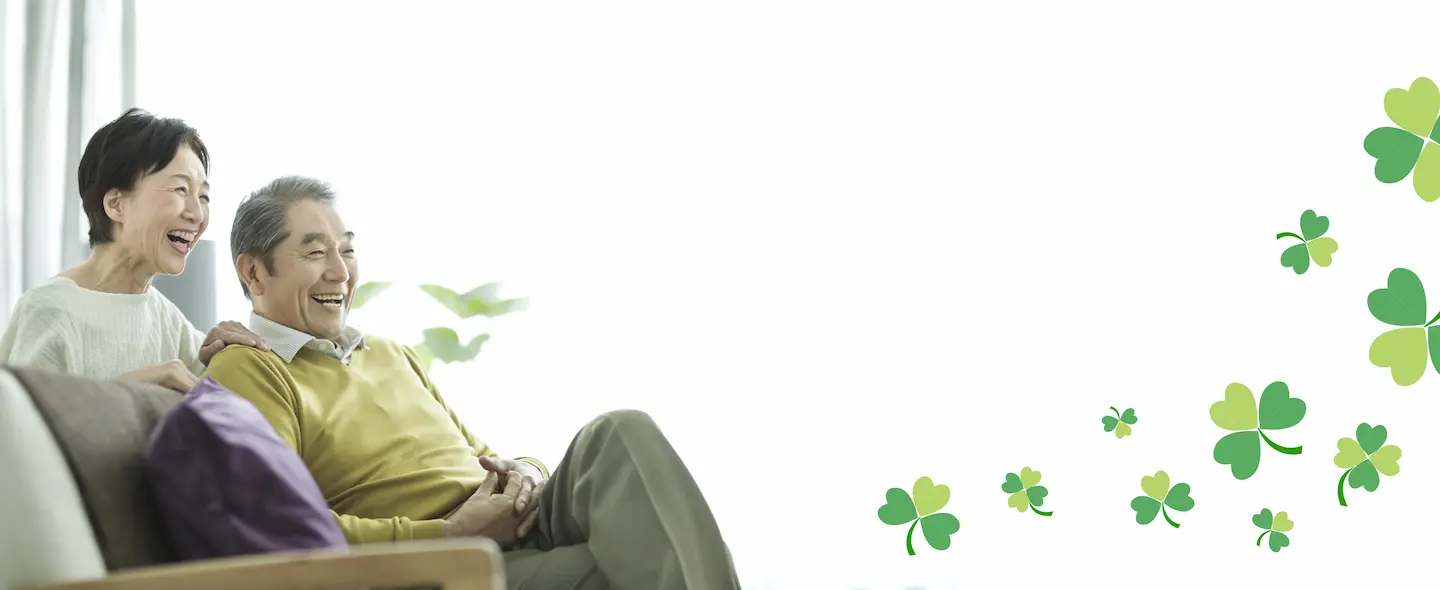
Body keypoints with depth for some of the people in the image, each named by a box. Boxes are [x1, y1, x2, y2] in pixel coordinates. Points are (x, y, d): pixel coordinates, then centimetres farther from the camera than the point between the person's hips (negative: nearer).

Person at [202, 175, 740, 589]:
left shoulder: (391, 353, 28)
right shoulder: (246, 373, 1)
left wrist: (525, 473, 3)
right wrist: (449, 535, -15)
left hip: (515, 531, 7)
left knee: (621, 436, -24)